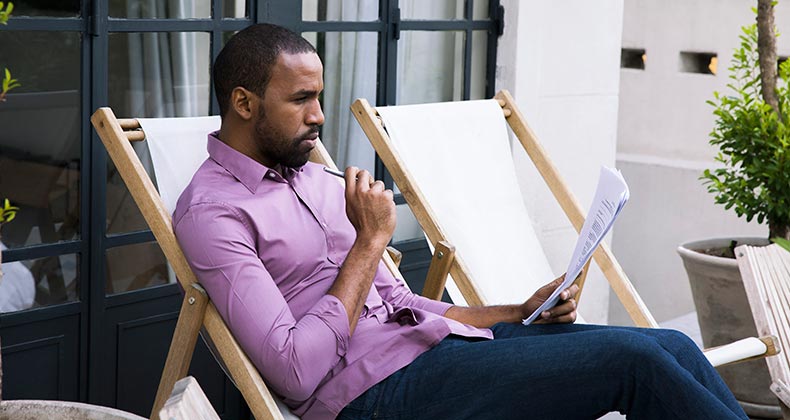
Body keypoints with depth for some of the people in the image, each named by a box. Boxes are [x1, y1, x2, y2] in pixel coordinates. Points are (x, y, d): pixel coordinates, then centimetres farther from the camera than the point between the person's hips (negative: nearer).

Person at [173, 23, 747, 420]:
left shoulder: (319, 182, 19)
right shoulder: (213, 212, -8)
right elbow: (296, 372, -18)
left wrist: (519, 313, 11)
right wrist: (370, 240, -12)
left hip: (432, 343, 8)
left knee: (673, 348, -5)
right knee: (633, 359, -17)